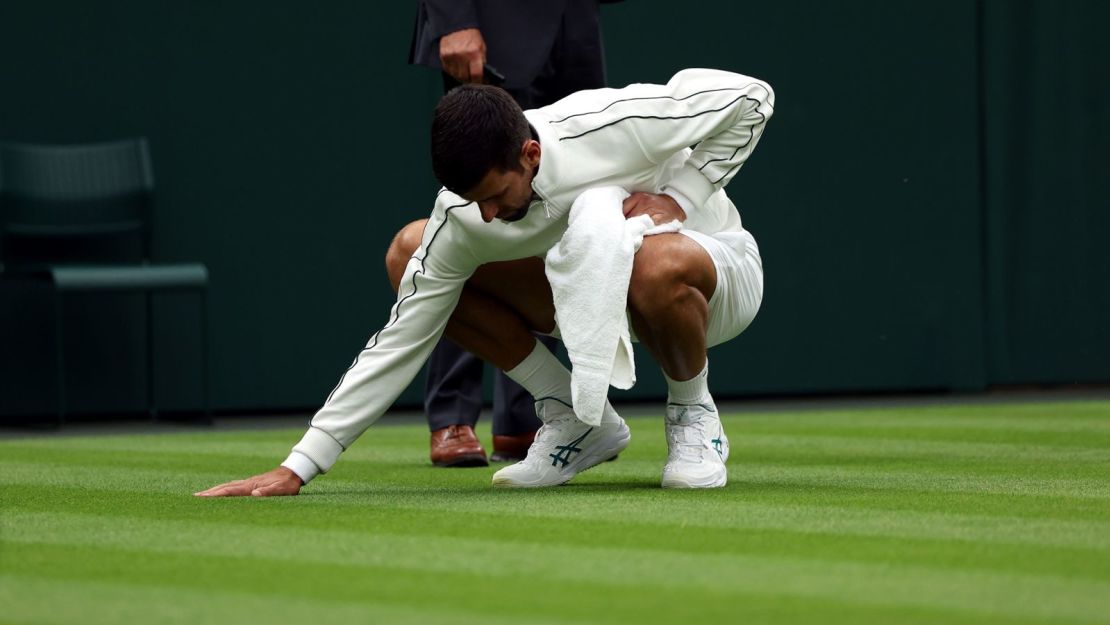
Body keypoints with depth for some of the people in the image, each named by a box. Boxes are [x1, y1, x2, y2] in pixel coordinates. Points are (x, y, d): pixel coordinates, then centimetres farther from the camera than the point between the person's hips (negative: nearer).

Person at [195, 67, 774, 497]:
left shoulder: (612, 126, -34)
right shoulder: (464, 218, -22)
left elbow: (750, 97, -20)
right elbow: (399, 344, -18)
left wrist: (677, 199, -27)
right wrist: (298, 467, -23)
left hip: (717, 271, -5)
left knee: (656, 264, -44)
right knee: (409, 250, -13)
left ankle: (693, 415, -10)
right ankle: (577, 420, -4)